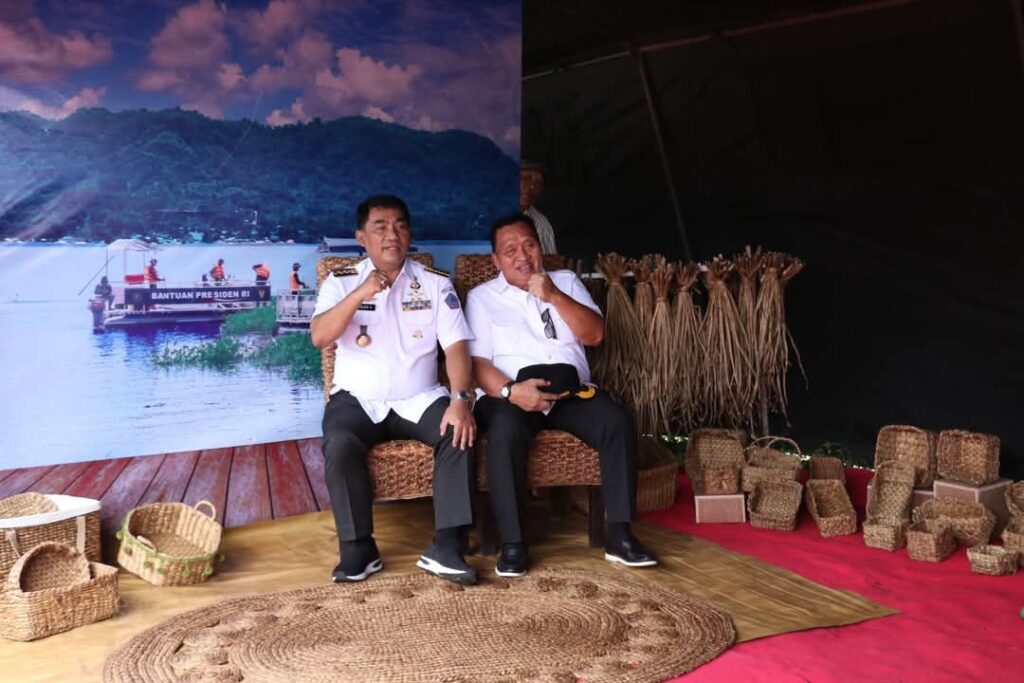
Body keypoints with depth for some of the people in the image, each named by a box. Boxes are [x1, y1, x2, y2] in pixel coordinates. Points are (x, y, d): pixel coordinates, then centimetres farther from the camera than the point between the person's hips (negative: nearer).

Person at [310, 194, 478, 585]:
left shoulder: (436, 283, 4)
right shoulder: (341, 282, 3)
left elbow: (456, 346, -5)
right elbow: (319, 338, -12)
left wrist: (461, 399, -22)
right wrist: (360, 295, -25)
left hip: (419, 400, 1)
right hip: (358, 399, -1)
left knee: (460, 431, -27)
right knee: (339, 443, -31)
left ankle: (444, 547, -25)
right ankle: (359, 549, -18)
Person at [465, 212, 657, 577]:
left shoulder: (566, 281, 17)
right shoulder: (481, 297, 9)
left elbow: (595, 334, 3)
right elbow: (477, 362, -3)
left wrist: (553, 296, -10)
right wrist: (511, 390, -23)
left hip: (572, 391, 3)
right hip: (510, 394, -2)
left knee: (617, 421, -26)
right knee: (504, 432, -36)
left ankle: (618, 535, -20)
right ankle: (513, 544, -27)